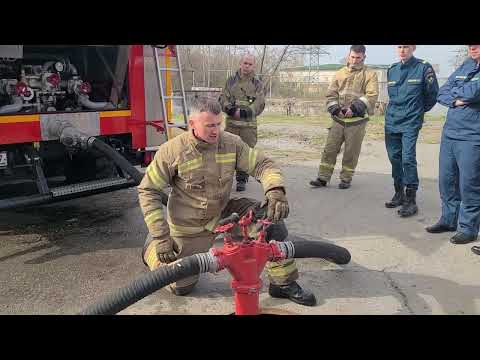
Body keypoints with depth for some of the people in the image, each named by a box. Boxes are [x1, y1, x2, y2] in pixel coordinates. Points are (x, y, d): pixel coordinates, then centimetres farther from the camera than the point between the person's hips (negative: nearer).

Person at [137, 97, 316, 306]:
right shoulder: (172, 151, -21)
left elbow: (262, 164, -10)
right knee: (180, 287, 7)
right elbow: (147, 191, -14)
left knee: (272, 217, -17)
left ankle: (283, 284, -3)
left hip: (224, 212, 3)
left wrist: (276, 190, -34)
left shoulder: (231, 143, -13)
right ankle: (151, 248, 36)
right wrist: (161, 236, -20)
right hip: (190, 227, -3)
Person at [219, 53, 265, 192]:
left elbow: (259, 104, -3)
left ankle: (242, 180, 12)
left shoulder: (257, 84, 7)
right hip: (231, 123, 1)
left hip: (249, 125, -1)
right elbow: (223, 99, 6)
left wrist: (244, 112, -18)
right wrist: (230, 108, -15)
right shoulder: (231, 80, 11)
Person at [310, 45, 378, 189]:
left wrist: (354, 108, -21)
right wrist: (336, 109, -7)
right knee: (330, 149, 2)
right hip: (338, 119, 3)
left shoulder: (370, 74, 2)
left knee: (351, 152, 4)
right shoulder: (340, 73, 12)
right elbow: (331, 94, 10)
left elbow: (372, 96, -10)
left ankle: (346, 179, 17)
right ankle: (323, 178, 9)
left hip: (357, 120, -3)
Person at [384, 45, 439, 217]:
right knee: (394, 158, 10)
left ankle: (411, 200, -5)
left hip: (410, 123, -5)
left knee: (408, 159, -12)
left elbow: (433, 94, 2)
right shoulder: (392, 70, 11)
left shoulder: (423, 68, -5)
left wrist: (419, 110, 12)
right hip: (391, 122, 6)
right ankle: (399, 193, 25)